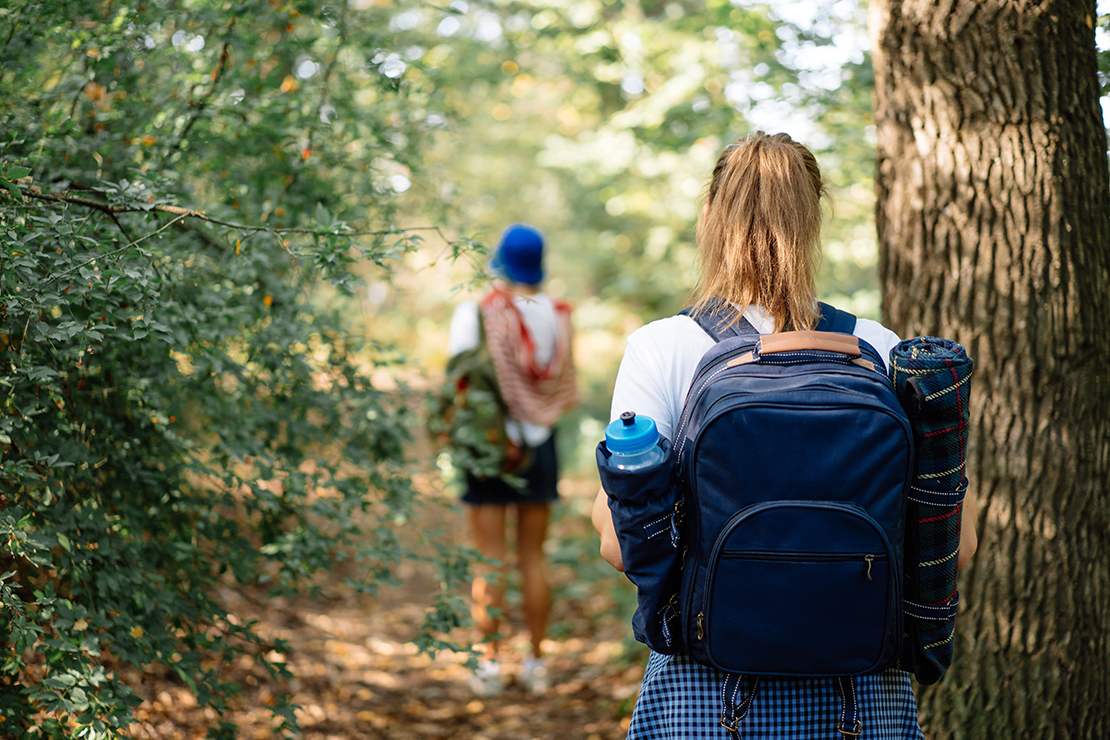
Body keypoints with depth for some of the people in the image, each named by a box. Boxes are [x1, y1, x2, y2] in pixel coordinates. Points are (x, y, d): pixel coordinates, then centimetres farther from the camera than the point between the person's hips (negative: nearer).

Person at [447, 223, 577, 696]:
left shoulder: (476, 313, -10)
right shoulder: (557, 316, 0)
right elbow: (566, 389, 1)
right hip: (539, 444, 3)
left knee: (489, 560, 2)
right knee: (533, 557, 10)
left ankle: (490, 663, 4)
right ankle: (536, 663, 15)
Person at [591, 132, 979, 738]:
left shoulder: (660, 349, -7)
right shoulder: (879, 351, -2)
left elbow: (622, 542, -13)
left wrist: (601, 502, 10)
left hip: (706, 690, -1)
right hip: (862, 685, 2)